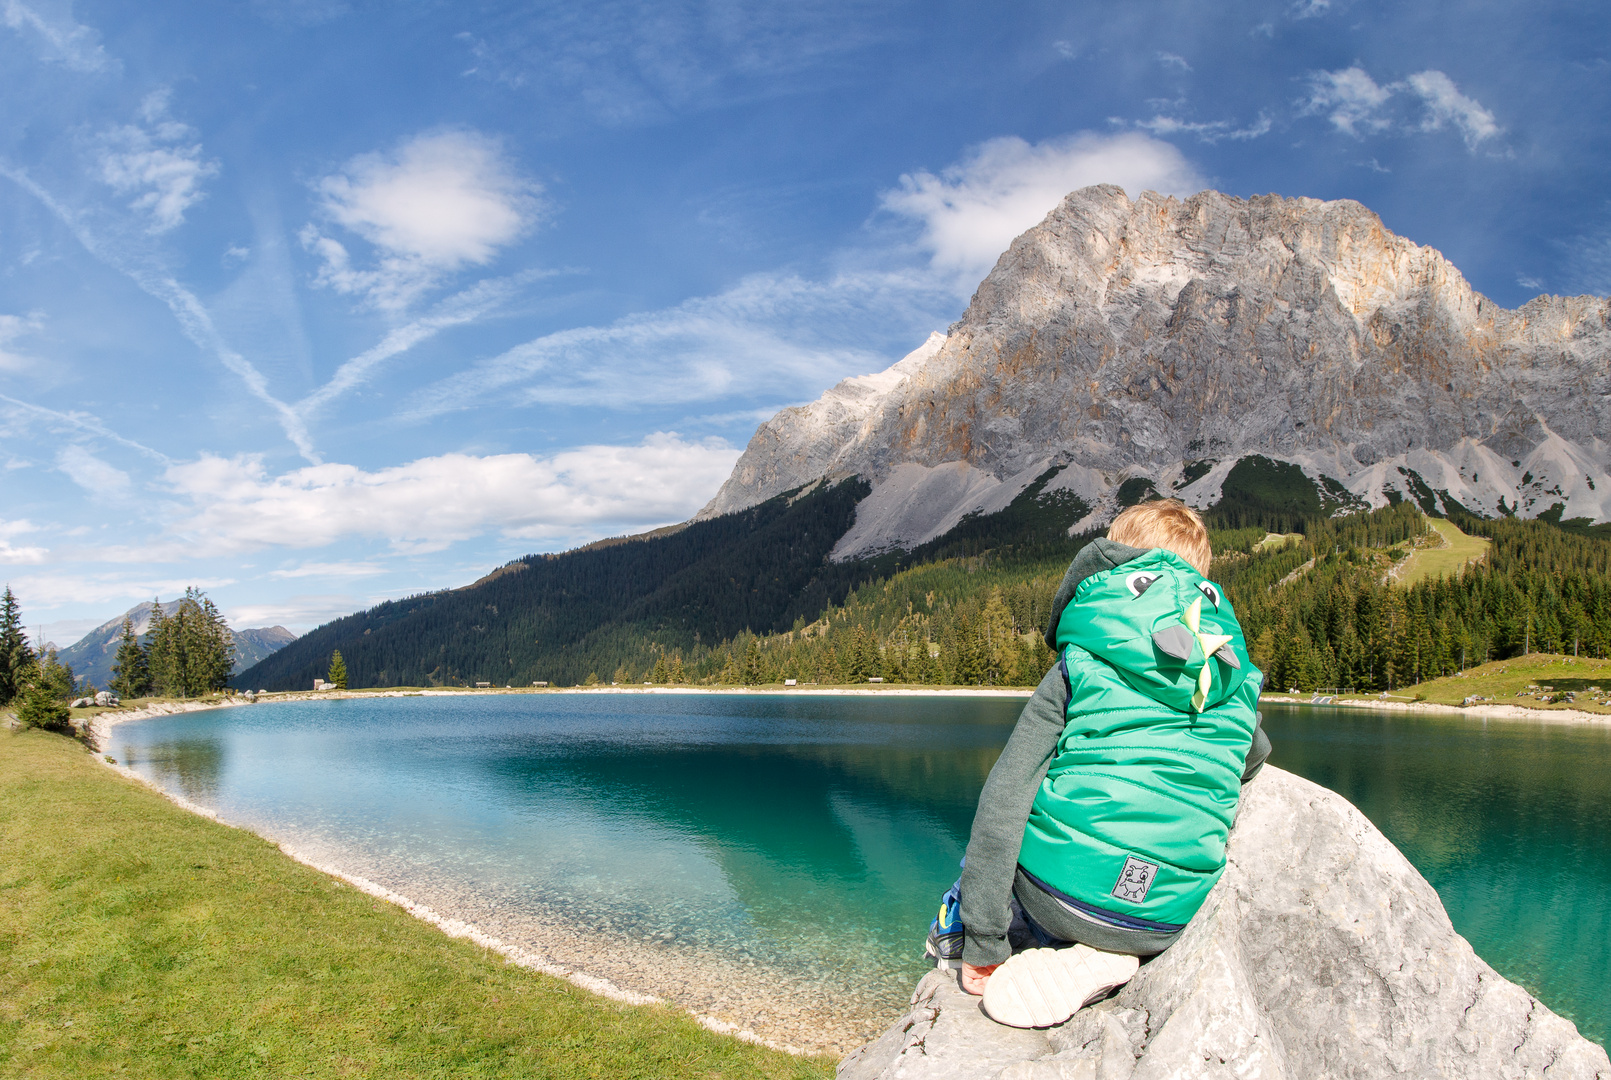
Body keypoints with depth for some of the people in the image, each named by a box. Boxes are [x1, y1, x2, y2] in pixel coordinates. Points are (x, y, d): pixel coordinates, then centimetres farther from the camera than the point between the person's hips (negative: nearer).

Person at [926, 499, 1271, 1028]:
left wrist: (982, 944, -4)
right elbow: (1254, 756, 30)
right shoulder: (1234, 675, 8)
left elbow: (1004, 800, -8)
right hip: (1168, 921, 1)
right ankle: (1105, 954, 4)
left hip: (1065, 892, 0)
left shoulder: (1080, 665, -2)